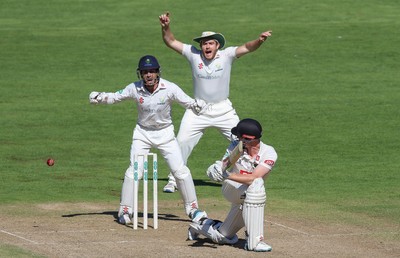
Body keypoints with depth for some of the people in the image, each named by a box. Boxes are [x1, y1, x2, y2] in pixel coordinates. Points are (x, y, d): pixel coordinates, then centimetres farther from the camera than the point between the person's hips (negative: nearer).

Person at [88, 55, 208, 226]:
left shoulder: (169, 88, -19)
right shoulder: (135, 89, -14)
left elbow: (187, 102, -18)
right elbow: (115, 97, -5)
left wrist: (196, 105, -41)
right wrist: (99, 97, -24)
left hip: (165, 133, 0)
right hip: (143, 133, 0)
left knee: (180, 170, -3)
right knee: (134, 171, -9)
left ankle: (193, 209, 12)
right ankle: (125, 211, 4)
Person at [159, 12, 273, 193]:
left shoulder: (226, 55, -10)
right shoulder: (194, 55, -8)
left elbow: (247, 48, -24)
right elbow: (170, 42, -10)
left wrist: (259, 41, -44)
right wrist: (166, 27, -29)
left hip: (223, 109, 0)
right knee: (182, 142, -4)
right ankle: (173, 180, 10)